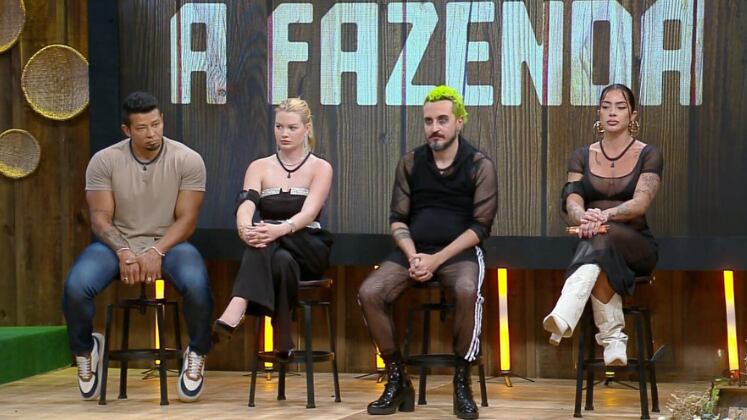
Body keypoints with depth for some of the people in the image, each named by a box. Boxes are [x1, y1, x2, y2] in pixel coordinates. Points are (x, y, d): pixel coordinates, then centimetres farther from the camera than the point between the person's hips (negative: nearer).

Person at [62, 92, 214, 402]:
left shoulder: (188, 160, -6)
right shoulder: (104, 161, -4)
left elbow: (186, 219, -7)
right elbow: (100, 218, -6)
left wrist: (157, 252, -23)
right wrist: (124, 252, -24)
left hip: (168, 243, -1)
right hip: (117, 244, 1)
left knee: (197, 285, -34)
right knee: (76, 286, -29)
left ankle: (197, 354, -4)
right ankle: (85, 350, 4)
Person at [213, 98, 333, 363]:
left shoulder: (320, 168, 2)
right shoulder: (259, 167, 9)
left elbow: (309, 212, -17)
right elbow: (246, 205, -12)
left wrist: (280, 229, -40)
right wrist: (244, 227, -39)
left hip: (309, 250, -1)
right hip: (275, 250, 1)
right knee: (281, 260, -39)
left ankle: (234, 313, -50)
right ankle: (282, 343, -50)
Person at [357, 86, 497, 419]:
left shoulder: (479, 166, 1)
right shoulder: (410, 163, 10)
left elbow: (480, 226, -5)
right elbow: (397, 219, 9)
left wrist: (436, 259, -15)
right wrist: (413, 257, -11)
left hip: (458, 252, -3)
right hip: (413, 251, 3)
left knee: (467, 291, -37)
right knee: (369, 293, -24)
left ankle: (462, 384, -20)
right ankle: (397, 382, -10)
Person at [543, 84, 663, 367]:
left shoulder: (648, 155, 3)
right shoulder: (582, 157, 11)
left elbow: (640, 203, -13)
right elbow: (572, 205, -3)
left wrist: (605, 215, -34)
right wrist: (583, 218, -30)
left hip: (636, 245, -2)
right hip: (590, 243, 2)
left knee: (604, 237, -39)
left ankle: (564, 317, -61)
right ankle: (613, 339, -39)